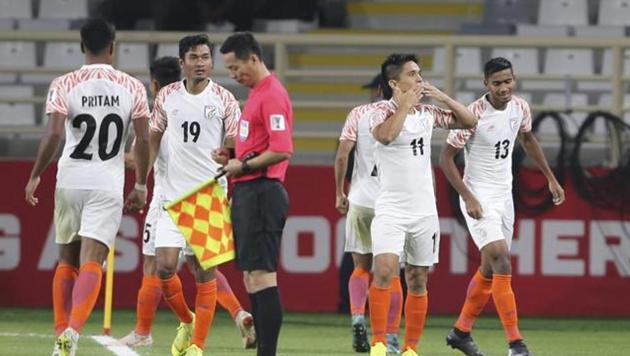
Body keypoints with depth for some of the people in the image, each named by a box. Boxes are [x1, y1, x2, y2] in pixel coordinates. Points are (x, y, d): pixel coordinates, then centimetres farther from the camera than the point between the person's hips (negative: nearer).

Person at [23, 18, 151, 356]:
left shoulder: (64, 84, -3)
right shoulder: (132, 87, 1)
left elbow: (53, 134, -12)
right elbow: (143, 141, 0)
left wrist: (35, 176, -2)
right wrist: (141, 184, 12)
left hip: (70, 181, 1)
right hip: (108, 185, -1)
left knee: (67, 260, 16)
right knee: (92, 261, -6)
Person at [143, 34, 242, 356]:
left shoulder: (224, 100, 1)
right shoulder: (167, 97, 7)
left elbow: (234, 150, 1)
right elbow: (153, 140, 15)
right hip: (173, 196, 2)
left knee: (204, 271, -3)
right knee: (165, 265, -7)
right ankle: (187, 321, 21)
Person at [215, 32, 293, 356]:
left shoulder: (272, 95, -13)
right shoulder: (256, 94, 19)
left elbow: (282, 150, -21)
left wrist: (244, 165, -13)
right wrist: (232, 156, 11)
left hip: (262, 192, -11)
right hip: (247, 193, 11)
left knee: (261, 275, -12)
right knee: (251, 276, 10)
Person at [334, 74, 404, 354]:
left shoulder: (359, 114, 2)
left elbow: (342, 155, -4)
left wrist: (339, 193, 6)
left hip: (360, 201, 1)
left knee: (361, 267, 14)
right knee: (391, 273, 6)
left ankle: (357, 317, -10)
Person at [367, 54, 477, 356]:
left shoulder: (427, 113, 9)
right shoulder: (383, 110, -6)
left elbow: (469, 122, 15)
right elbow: (385, 135, -28)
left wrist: (443, 98, 3)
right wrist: (406, 105, -19)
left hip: (424, 211, 5)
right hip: (390, 210, -5)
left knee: (418, 282, 8)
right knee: (384, 271, -22)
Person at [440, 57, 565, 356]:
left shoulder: (520, 108, 0)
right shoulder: (474, 115, -20)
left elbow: (527, 140, 21)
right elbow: (446, 157, -14)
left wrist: (550, 178, 22)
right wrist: (468, 197, -20)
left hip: (504, 196, 7)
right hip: (479, 199, -7)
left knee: (489, 270, 14)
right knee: (502, 263, -19)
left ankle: (461, 331, 31)